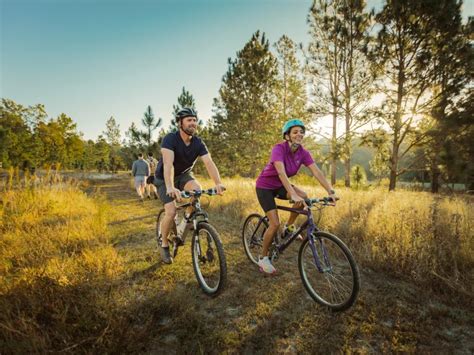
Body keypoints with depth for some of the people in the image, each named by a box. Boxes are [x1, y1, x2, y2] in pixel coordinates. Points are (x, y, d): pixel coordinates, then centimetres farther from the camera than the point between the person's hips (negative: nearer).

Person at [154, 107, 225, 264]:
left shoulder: (198, 143, -15)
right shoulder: (170, 139, -27)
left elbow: (209, 163, -28)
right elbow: (168, 163, -42)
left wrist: (218, 183, -45)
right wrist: (170, 187, -57)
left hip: (184, 174, 4)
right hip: (164, 178, -3)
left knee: (197, 189, -29)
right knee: (171, 212, -18)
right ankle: (164, 244, 8)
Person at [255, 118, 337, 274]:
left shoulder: (303, 153, -10)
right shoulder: (279, 148, -27)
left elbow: (317, 172, -19)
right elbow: (281, 172, -41)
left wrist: (331, 191, -31)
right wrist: (293, 194, -52)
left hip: (279, 186, 6)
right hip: (265, 186, -5)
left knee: (303, 197, -21)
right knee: (275, 224, -13)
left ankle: (289, 227, 4)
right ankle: (263, 258, 8)